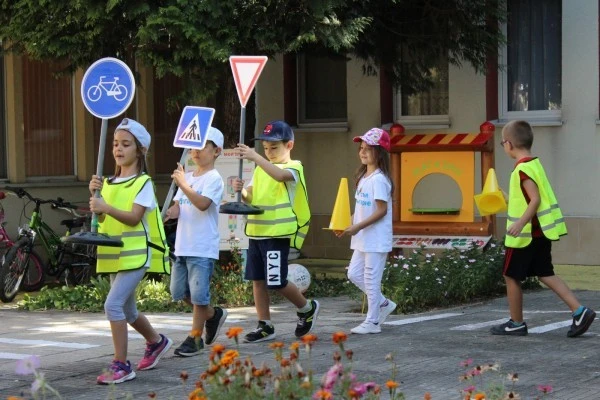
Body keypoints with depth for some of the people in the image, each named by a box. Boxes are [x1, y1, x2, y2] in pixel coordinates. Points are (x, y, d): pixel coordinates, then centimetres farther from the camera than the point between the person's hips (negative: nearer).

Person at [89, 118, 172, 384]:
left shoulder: (143, 183, -7)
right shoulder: (109, 182, 12)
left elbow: (134, 217, -19)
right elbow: (101, 218, 6)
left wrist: (107, 208, -33)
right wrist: (95, 195, -9)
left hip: (136, 253, -8)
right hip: (114, 254, 8)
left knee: (113, 304, -20)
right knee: (127, 310, 19)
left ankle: (120, 365, -14)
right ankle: (156, 342, 45)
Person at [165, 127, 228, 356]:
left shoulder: (213, 179, -9)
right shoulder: (188, 177, 14)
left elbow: (203, 204, -24)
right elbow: (178, 206, 13)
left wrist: (183, 185, -28)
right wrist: (171, 212, -9)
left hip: (203, 248, -8)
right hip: (183, 246, 8)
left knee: (198, 293, -4)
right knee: (179, 291, 13)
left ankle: (195, 337, 6)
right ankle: (213, 315, 32)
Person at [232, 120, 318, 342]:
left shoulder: (293, 167, -7)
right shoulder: (262, 168, 16)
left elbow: (280, 175, -30)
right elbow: (251, 196, 15)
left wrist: (255, 157, -39)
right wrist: (241, 190, -8)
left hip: (278, 233, -7)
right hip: (256, 231, 7)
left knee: (276, 282, -7)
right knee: (257, 279, 7)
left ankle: (307, 309, 18)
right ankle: (265, 326, 15)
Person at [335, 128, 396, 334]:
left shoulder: (379, 179, -16)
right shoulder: (364, 177, 12)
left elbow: (381, 210, -19)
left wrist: (357, 227, -22)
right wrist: (347, 225, 5)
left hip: (376, 239, -9)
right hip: (363, 239, 9)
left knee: (371, 279, -3)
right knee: (354, 274, 12)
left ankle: (372, 321, 5)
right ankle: (383, 304, 25)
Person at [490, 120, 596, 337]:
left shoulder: (523, 169, -18)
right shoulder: (535, 164, 10)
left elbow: (535, 199, -25)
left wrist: (520, 223, -32)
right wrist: (509, 198, 31)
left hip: (525, 235, -9)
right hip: (542, 232, 9)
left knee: (511, 277, 5)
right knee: (546, 274, 12)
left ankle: (516, 323, 15)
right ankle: (579, 311, 1)